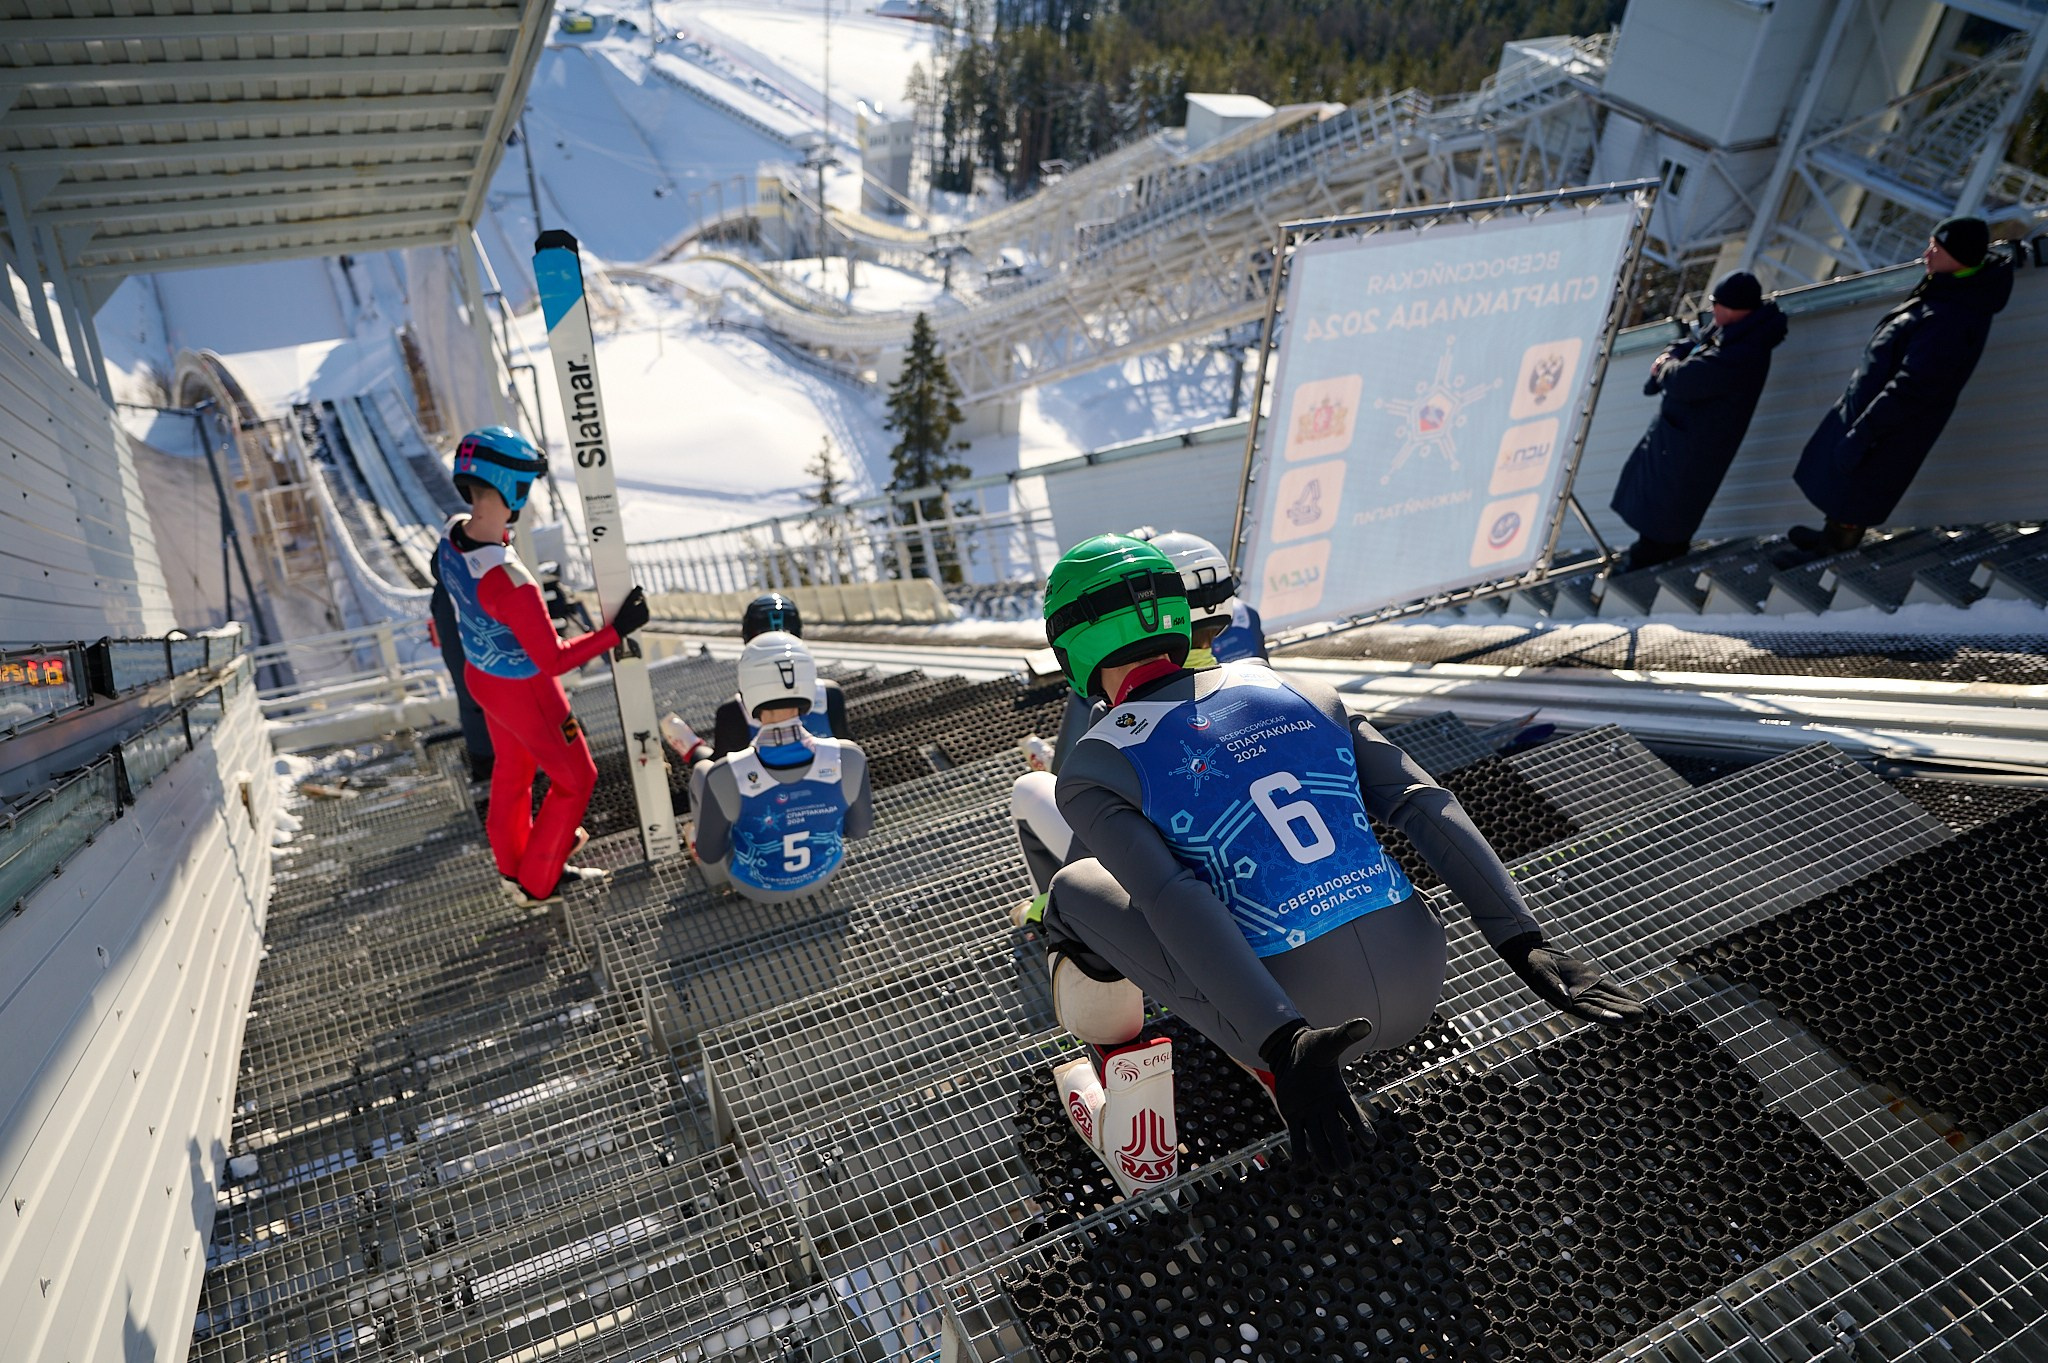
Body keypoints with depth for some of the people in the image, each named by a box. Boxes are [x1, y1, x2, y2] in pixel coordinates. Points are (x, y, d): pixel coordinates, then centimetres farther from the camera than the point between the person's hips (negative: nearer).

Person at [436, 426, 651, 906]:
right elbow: (552, 660, -30)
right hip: (523, 691, -8)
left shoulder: (451, 535, -15)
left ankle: (511, 860, 53)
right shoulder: (508, 579, -40)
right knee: (575, 779, 15)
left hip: (478, 673, 8)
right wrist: (617, 631, -26)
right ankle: (536, 882, 31)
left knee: (512, 766, 30)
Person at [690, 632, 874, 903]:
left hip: (756, 886, -2)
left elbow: (709, 852, -19)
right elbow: (859, 827, -13)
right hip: (823, 874, 2)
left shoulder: (725, 777, -39)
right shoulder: (848, 759, -33)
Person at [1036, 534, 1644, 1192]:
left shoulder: (1092, 772, -3)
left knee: (1075, 889, 15)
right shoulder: (1303, 693, 11)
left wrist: (1284, 1045, -25)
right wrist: (1527, 946, 0)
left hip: (1288, 1024, -5)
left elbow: (1174, 904, -19)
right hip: (1418, 992, 5)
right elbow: (1428, 807, 3)